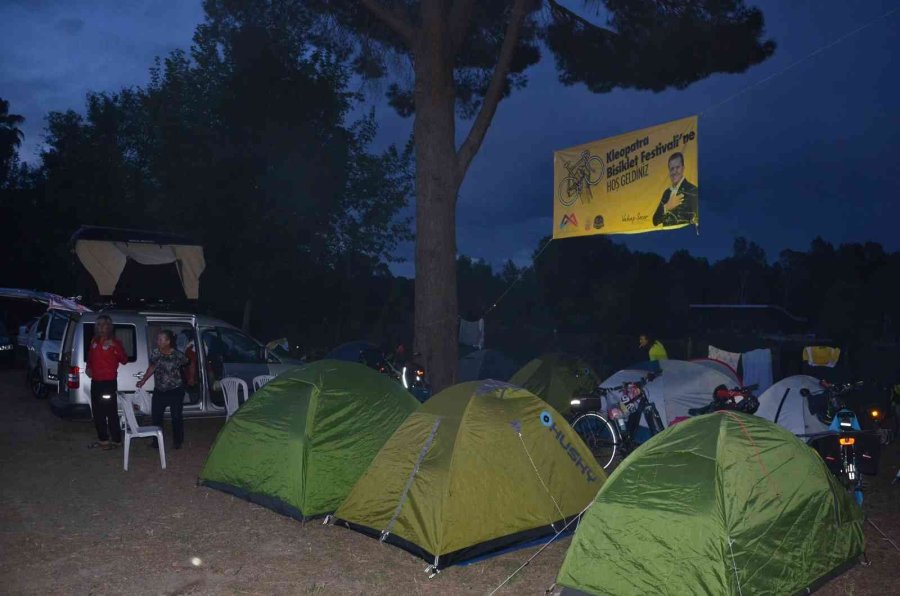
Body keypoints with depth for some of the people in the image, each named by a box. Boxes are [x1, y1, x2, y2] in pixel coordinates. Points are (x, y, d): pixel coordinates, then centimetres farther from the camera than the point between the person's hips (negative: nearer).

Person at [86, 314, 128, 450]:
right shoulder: (94, 341, 10)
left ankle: (116, 440, 4)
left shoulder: (114, 342, -8)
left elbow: (124, 360, -17)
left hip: (109, 382, -7)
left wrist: (115, 347, -30)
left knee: (111, 412, -5)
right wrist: (88, 367, 7)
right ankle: (102, 439, 27)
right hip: (95, 381, 7)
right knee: (97, 412, 15)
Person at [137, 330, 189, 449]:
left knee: (176, 417, 4)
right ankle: (156, 441, 20)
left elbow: (188, 363, 2)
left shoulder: (177, 355, -17)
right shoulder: (155, 353, -6)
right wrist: (142, 381, 7)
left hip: (175, 391, -4)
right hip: (159, 391, 4)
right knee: (156, 416, 4)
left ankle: (177, 441, 20)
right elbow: (152, 367, 10)